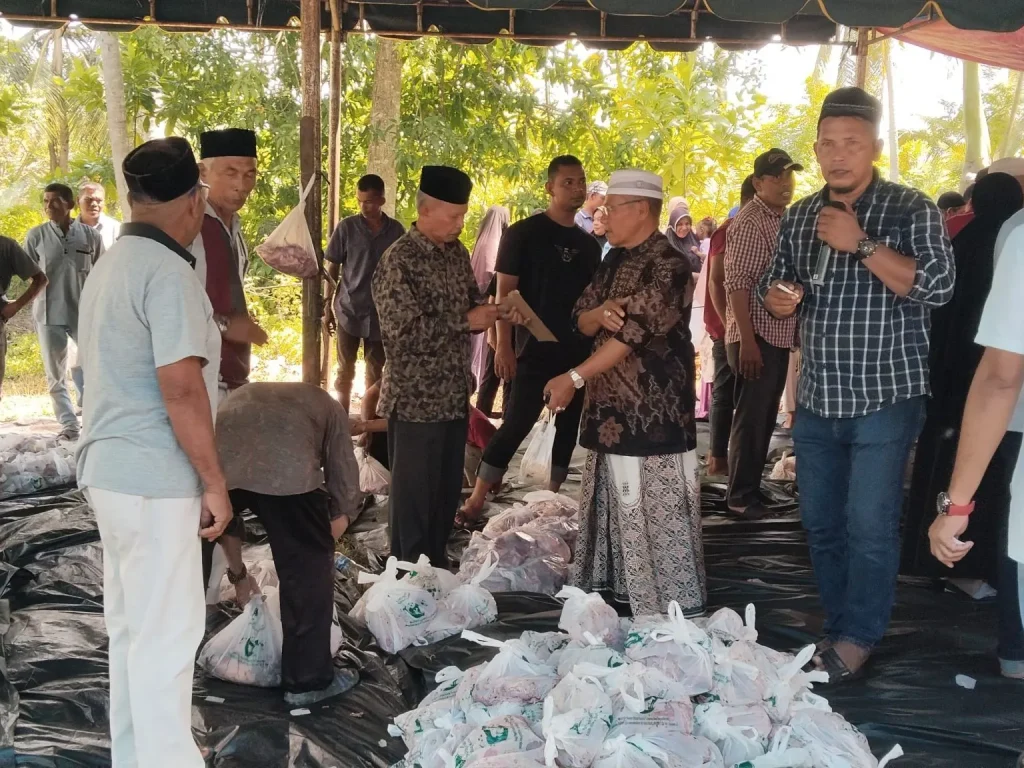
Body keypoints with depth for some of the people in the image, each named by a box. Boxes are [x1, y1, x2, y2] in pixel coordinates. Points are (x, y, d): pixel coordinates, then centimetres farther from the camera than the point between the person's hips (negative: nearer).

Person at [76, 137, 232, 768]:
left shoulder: (112, 265, 13)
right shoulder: (168, 271, -16)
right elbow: (180, 387, -21)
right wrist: (215, 481, -15)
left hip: (114, 469, 10)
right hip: (154, 477, -10)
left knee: (132, 624, 16)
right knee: (167, 630, -2)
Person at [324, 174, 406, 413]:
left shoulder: (396, 231, -1)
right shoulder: (347, 227, -4)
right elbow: (332, 269, 1)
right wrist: (328, 305, -1)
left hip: (382, 313, 1)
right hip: (349, 310, -1)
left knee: (375, 372, 10)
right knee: (345, 371, 6)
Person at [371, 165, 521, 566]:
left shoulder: (456, 252, 7)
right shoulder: (398, 261, -17)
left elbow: (471, 296, 20)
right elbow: (404, 332, -23)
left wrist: (488, 307, -3)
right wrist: (466, 321, -20)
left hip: (455, 392, 7)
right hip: (416, 398, -7)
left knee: (448, 488, 17)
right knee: (413, 492, 5)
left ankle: (437, 564, 31)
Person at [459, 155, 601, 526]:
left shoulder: (589, 244, 12)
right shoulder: (523, 233, -5)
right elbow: (505, 292, -8)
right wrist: (504, 345, -15)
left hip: (580, 351, 6)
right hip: (535, 350, -6)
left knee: (569, 427, 10)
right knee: (516, 424, -9)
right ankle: (475, 502, -3)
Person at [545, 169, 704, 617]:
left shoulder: (668, 265, -14)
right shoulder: (614, 261, 14)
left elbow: (634, 333, -22)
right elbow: (582, 321, 11)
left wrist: (575, 378, -22)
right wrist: (599, 313, -13)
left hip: (653, 414, -9)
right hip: (610, 409, 9)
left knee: (657, 515, -5)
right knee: (614, 508, 16)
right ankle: (618, 594, 29)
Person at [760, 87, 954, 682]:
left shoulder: (911, 210, -6)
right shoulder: (800, 216, 9)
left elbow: (937, 285, -18)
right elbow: (776, 283, 19)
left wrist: (861, 244, -25)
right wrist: (776, 298, -5)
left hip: (884, 398, -5)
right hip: (817, 400, 6)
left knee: (869, 528, -3)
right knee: (821, 523, 13)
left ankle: (859, 638, 14)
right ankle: (839, 626, 29)